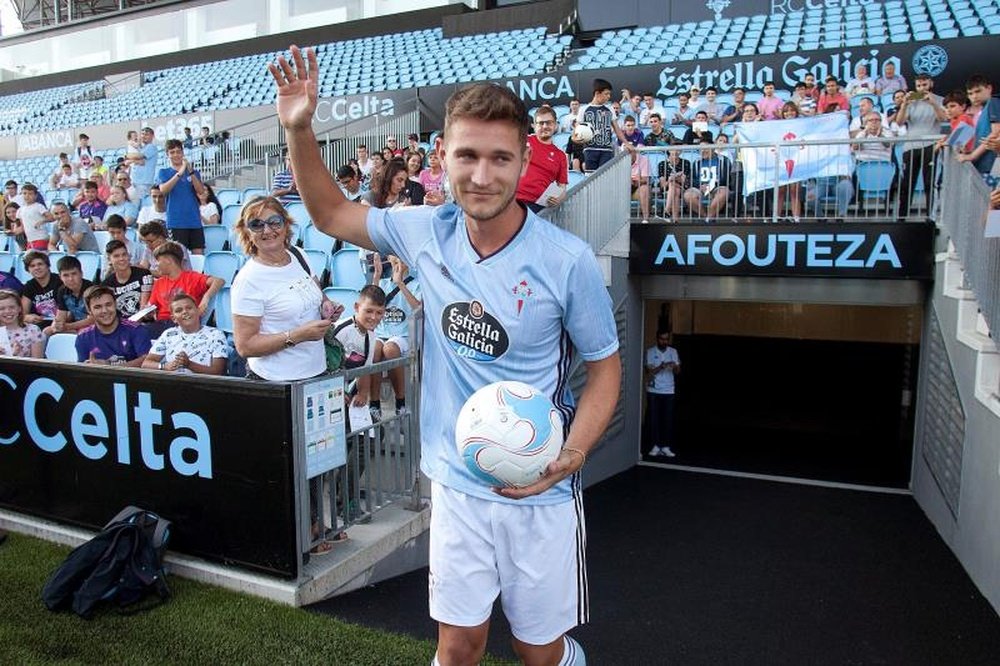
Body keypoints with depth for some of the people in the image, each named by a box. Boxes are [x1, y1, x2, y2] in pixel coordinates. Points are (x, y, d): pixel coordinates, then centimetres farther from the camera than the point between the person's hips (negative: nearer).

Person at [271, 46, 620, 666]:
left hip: (538, 493, -2)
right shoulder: (428, 233, -7)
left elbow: (605, 367, -6)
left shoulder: (567, 259, -18)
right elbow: (332, 213, 9)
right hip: (456, 483, 3)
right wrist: (300, 130, -5)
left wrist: (570, 456, -21)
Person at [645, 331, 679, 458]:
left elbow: (677, 372, 2)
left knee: (668, 419, 1)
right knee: (653, 419, -1)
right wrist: (661, 367, -26)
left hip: (668, 391, 2)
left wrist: (675, 367, -21)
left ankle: (665, 447, 7)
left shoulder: (673, 352, 5)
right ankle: (655, 446, 6)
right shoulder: (650, 352, -3)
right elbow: (649, 371, -9)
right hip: (653, 391, -2)